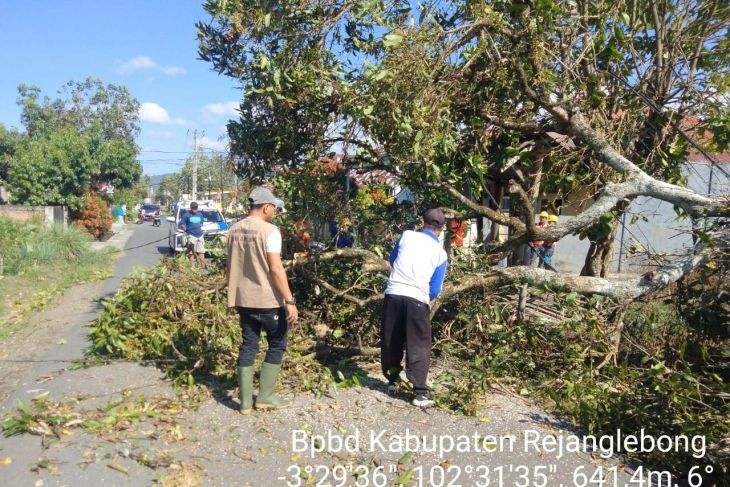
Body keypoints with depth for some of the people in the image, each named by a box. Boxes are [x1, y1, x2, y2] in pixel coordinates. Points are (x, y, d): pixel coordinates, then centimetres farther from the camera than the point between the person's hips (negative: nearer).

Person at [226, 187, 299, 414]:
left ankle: (245, 401, 16)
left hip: (243, 299, 6)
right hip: (268, 300, -6)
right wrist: (290, 301, -18)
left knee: (248, 346, 13)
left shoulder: (234, 230, 6)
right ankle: (265, 396, 13)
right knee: (277, 345, 11)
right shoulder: (269, 230, -16)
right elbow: (276, 269, -21)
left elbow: (230, 267, 12)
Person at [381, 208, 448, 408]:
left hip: (393, 294, 2)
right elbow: (435, 290, 6)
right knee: (419, 347, 5)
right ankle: (421, 393, 2)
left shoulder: (407, 235, 8)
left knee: (390, 342, 16)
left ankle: (392, 381, 31)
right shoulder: (440, 252, 6)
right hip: (417, 300, -2)